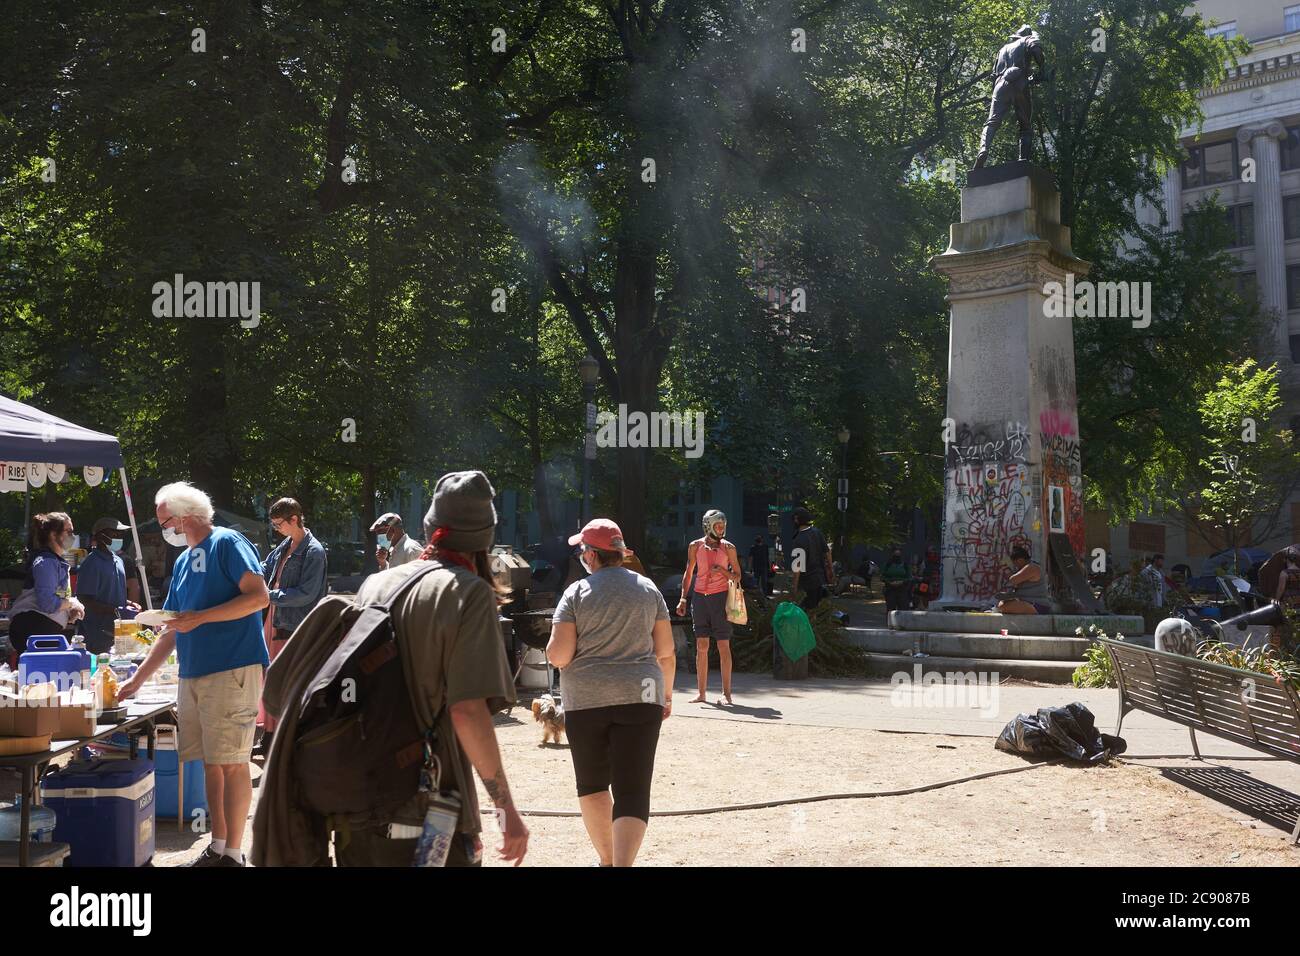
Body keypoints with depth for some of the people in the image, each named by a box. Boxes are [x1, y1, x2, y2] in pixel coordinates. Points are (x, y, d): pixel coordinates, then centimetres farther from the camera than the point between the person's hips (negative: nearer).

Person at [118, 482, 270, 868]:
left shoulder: (227, 543, -4)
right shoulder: (182, 562, 21)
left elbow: (259, 596, -15)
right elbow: (171, 632, 24)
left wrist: (199, 617, -17)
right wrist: (138, 679, 22)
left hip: (233, 671, -8)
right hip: (192, 674, 8)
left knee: (231, 762, -6)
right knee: (210, 763, 10)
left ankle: (233, 853, 0)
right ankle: (217, 846, 18)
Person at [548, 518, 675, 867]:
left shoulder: (577, 592, -4)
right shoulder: (647, 589, 5)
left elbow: (558, 656, -9)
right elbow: (665, 651, 7)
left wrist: (552, 650, 13)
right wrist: (666, 694, 20)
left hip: (585, 698, -1)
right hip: (639, 696, 1)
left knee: (592, 784, 19)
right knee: (632, 791, -2)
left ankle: (607, 860, 29)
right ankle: (622, 862, -19)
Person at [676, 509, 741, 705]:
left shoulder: (728, 547, 3)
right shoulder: (695, 546, 8)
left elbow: (737, 577, 7)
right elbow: (688, 573, 15)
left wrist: (722, 570, -13)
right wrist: (683, 598, 8)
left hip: (720, 597, -2)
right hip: (700, 597, 2)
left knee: (723, 646, -3)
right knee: (701, 647, 3)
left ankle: (726, 692, 3)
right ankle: (701, 693, 8)